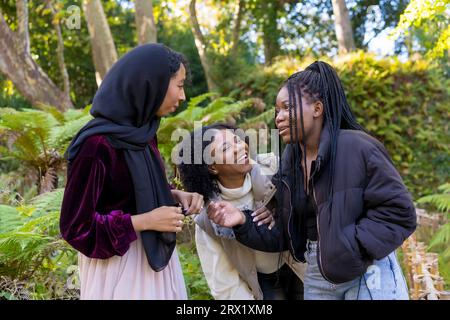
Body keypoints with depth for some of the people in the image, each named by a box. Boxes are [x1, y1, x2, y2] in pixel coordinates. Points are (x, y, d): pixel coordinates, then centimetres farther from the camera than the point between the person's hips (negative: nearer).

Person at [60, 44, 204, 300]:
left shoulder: (142, 131, 2)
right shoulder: (97, 143, -23)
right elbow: (75, 226, -19)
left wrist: (175, 196, -4)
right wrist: (146, 221, -21)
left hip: (154, 254, 8)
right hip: (119, 262, -8)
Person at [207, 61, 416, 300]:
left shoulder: (356, 147, -17)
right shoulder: (290, 161, 3)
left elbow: (399, 210, -16)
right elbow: (286, 232, 4)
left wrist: (350, 247, -21)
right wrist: (244, 224, -11)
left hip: (367, 274, -6)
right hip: (316, 275, 6)